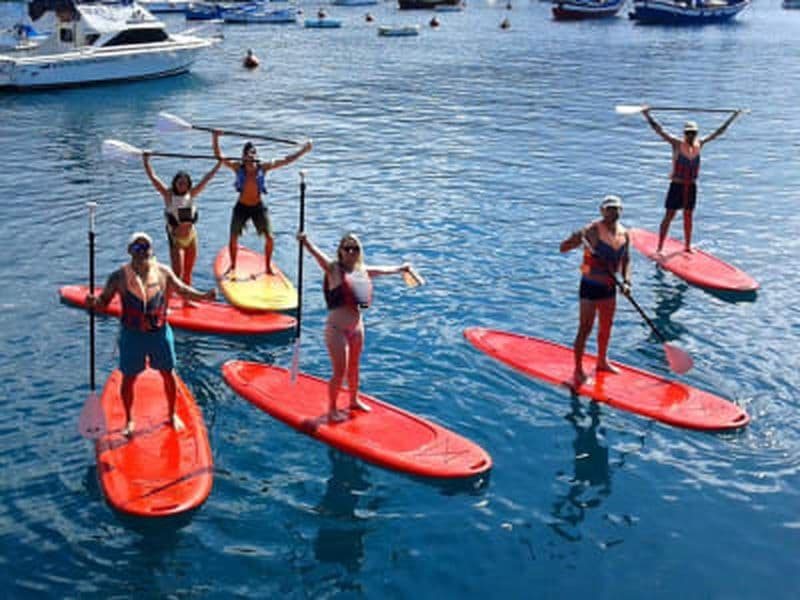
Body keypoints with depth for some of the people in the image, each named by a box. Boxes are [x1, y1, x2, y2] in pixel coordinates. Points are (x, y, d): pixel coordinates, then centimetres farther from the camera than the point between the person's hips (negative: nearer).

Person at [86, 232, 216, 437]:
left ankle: (172, 414, 35)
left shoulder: (163, 272, -3)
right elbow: (104, 300, -5)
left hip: (159, 332, 2)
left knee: (168, 374, 12)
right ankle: (129, 420, 30)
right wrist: (93, 302, -28)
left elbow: (182, 289, 8)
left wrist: (203, 296, -6)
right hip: (132, 334, -1)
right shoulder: (119, 276, -8)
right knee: (128, 379, 9)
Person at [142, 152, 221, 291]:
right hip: (176, 239, -4)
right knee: (177, 274, -11)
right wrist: (146, 160, -19)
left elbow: (207, 178, 4)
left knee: (188, 273, 15)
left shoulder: (191, 194, 0)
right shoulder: (168, 194, -8)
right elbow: (153, 178, -12)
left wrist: (220, 163, 6)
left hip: (191, 237, 4)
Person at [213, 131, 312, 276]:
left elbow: (286, 160, -9)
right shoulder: (238, 167, -11)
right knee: (233, 239, 0)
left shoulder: (263, 167, -9)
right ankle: (233, 266, 24)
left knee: (269, 238, -4)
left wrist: (303, 150, -12)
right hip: (241, 207, -1)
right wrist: (215, 138, -31)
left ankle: (268, 267, 17)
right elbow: (219, 156, -18)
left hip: (258, 207, 1)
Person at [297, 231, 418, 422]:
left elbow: (384, 270, 24)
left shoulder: (362, 270, 7)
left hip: (357, 327, 7)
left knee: (353, 367, 22)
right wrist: (306, 243, -50)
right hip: (337, 328, -7)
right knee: (340, 371, -2)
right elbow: (319, 256, -31)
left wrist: (401, 268, 40)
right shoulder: (334, 269, -11)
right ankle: (332, 410, 15)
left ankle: (354, 400, 42)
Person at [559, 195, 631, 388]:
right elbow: (563, 247, -19)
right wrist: (579, 240, -37)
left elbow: (625, 260, 15)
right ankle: (578, 371, 5)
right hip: (591, 286, -7)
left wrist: (626, 281, 0)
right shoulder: (592, 231, -17)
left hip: (609, 287, 7)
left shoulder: (624, 234, 4)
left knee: (606, 326, 19)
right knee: (585, 329, -4)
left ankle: (602, 361, 39)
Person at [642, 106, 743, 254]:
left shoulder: (700, 144, 4)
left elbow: (719, 131, 13)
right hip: (677, 186, -4)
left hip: (692, 187, 5)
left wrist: (733, 116, 17)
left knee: (688, 217, 13)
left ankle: (687, 246, 24)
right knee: (669, 217, -4)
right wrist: (647, 115, -27)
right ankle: (659, 248, -2)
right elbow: (659, 130, -16)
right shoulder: (677, 144, -9)